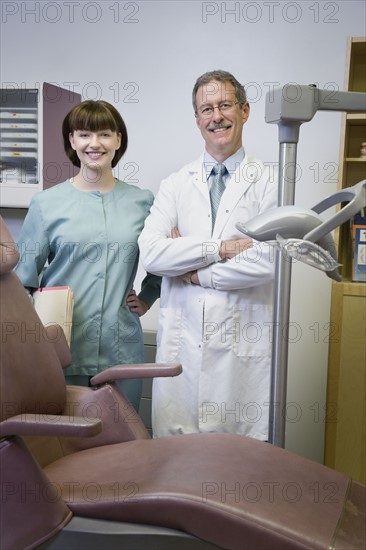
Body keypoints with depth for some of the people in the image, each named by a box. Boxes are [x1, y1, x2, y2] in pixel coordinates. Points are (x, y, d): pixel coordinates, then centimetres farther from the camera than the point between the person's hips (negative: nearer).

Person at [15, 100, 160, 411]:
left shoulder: (143, 202, 5)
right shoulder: (46, 204, 1)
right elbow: (22, 280, 5)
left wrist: (147, 299, 11)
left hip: (121, 351, 2)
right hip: (62, 350, -1)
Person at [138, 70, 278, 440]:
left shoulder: (269, 183, 0)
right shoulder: (175, 184, 8)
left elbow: (268, 261, -12)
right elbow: (149, 254, -4)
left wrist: (192, 271, -6)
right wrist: (219, 248, -12)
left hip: (242, 342, -2)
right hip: (181, 339, 2)